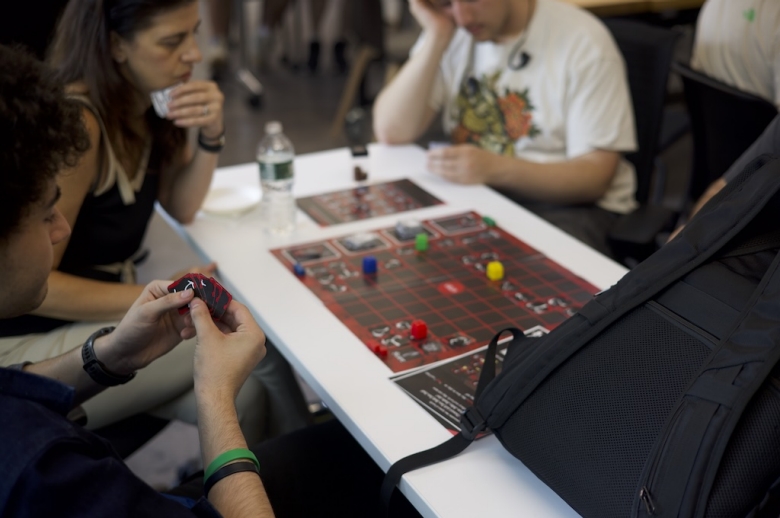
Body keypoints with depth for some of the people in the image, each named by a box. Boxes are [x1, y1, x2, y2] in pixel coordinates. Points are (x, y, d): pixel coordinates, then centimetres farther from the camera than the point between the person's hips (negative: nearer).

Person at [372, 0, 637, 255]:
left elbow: (594, 177, -15)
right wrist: (436, 36, -12)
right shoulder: (450, 30, 4)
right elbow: (391, 132, -6)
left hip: (565, 204, -4)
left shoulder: (583, 42, -11)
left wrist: (496, 169, -30)